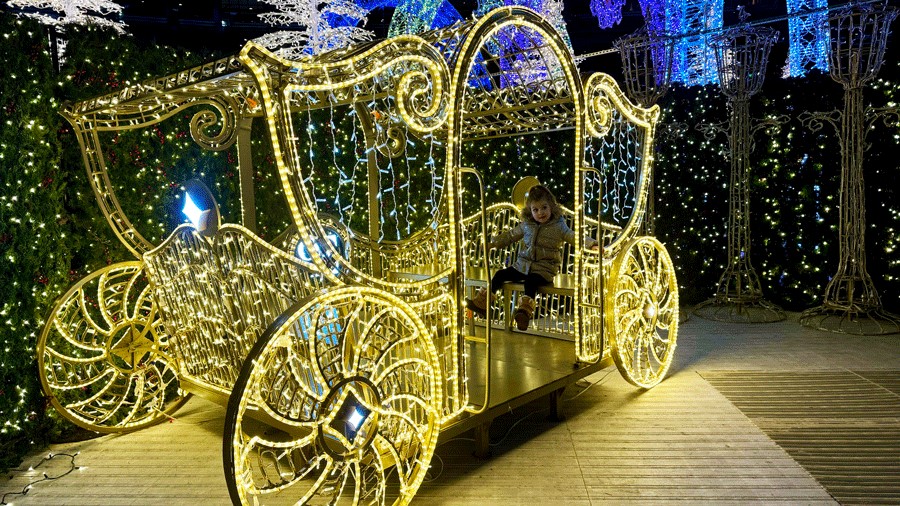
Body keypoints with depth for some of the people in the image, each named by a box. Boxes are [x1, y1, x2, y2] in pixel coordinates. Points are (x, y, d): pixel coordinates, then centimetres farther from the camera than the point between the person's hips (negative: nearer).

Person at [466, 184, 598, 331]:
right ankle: (481, 304, -3)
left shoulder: (559, 227, -2)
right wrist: (492, 243, 21)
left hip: (544, 270, -5)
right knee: (500, 275, -6)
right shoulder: (526, 225, 11)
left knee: (531, 282, -34)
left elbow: (574, 236, -10)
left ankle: (524, 312, -46)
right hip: (522, 266, 5)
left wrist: (591, 243, -27)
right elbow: (510, 235, 22)